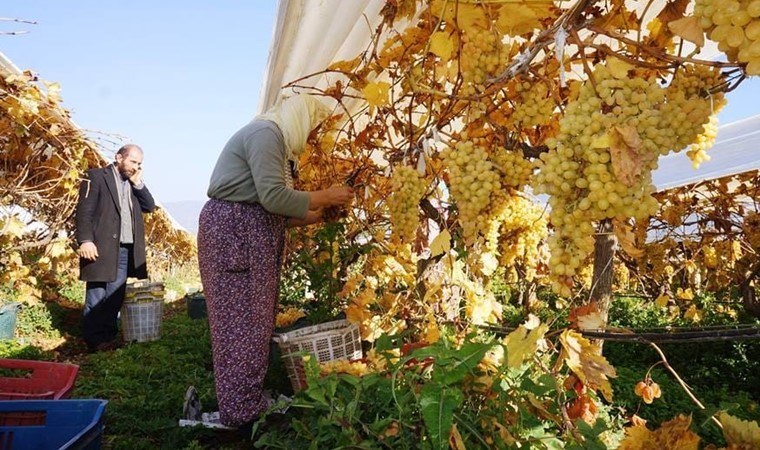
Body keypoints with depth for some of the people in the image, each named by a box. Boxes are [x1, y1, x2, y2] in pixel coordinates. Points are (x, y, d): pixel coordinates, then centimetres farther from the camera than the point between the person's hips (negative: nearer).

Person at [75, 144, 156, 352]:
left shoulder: (134, 183, 18)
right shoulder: (97, 176, -1)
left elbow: (150, 206, 10)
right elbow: (84, 210, -8)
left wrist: (137, 183, 1)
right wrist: (85, 240, -17)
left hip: (126, 249, 6)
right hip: (102, 247, -6)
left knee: (115, 295, 8)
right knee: (97, 294, -1)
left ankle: (109, 335, 15)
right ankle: (94, 339, 5)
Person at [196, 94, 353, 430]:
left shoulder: (274, 139, 20)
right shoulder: (266, 132, -12)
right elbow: (274, 197, -22)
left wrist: (314, 217, 12)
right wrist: (325, 197, -12)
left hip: (248, 235, 10)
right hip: (233, 233, -10)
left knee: (253, 320, 13)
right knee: (243, 321, -6)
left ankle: (248, 400, 23)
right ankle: (243, 412, 4)